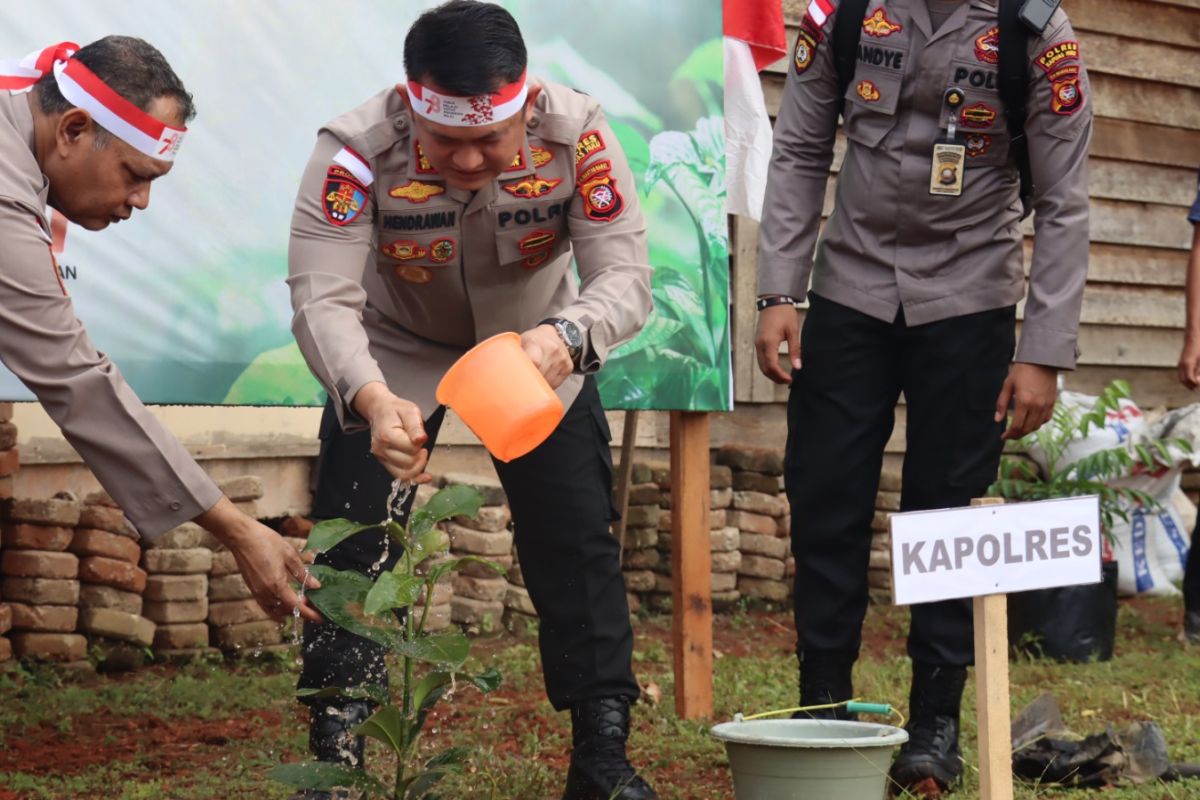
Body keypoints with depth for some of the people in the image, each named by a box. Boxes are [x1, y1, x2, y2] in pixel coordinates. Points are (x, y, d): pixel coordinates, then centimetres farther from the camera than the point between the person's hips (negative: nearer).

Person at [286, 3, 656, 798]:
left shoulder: (577, 135, -31)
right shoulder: (358, 149, -34)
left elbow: (626, 275, -32)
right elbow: (322, 295, -40)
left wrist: (565, 336, -55)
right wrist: (373, 400, -59)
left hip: (535, 347, 1)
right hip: (396, 357, -1)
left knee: (579, 547, -1)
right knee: (350, 551, -7)